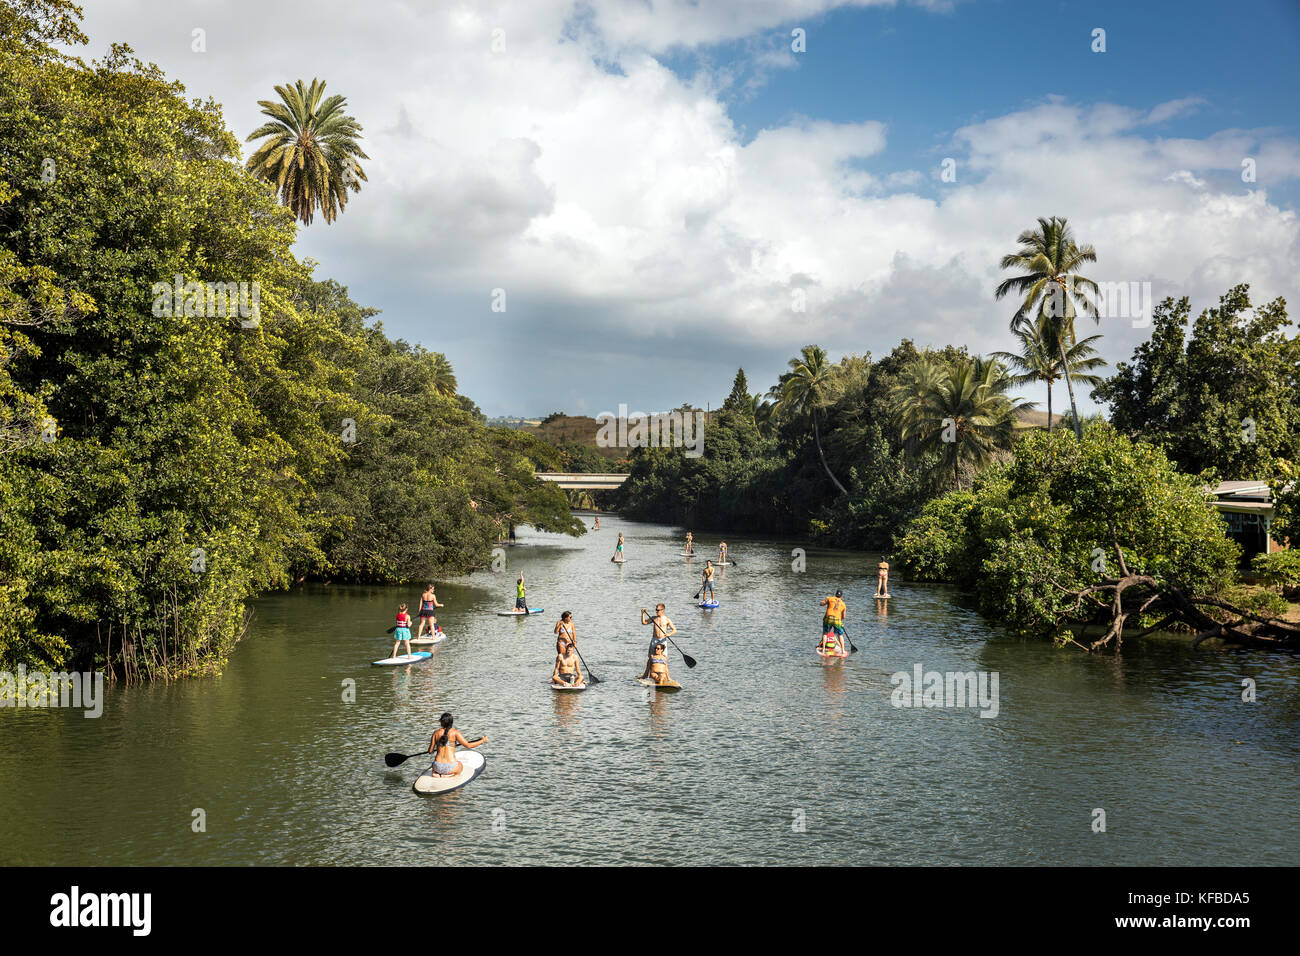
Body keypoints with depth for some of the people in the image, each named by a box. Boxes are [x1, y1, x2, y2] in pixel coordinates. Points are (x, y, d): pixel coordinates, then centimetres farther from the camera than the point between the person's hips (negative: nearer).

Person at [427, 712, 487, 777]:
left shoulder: (436, 733, 2)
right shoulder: (455, 732, -5)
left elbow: (430, 751, 6)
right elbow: (468, 745, -6)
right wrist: (482, 741, 8)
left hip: (438, 767, 3)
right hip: (450, 768, -3)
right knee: (460, 765, 34)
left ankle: (436, 773, 7)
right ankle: (449, 774, 4)